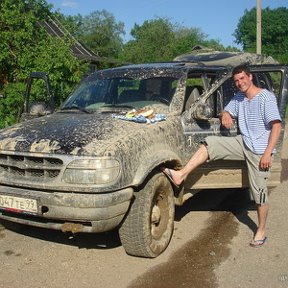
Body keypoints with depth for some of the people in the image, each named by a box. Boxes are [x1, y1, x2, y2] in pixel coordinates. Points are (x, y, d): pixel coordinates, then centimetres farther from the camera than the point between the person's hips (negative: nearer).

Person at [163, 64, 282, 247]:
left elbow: (276, 126, -18)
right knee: (209, 143, -11)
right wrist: (225, 115, -9)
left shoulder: (266, 97, -13)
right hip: (243, 143, 6)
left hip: (260, 151, -6)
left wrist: (267, 153, -24)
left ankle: (261, 232, 17)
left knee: (260, 191, 0)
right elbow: (226, 112, 19)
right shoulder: (238, 98, 9)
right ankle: (181, 175, -16)